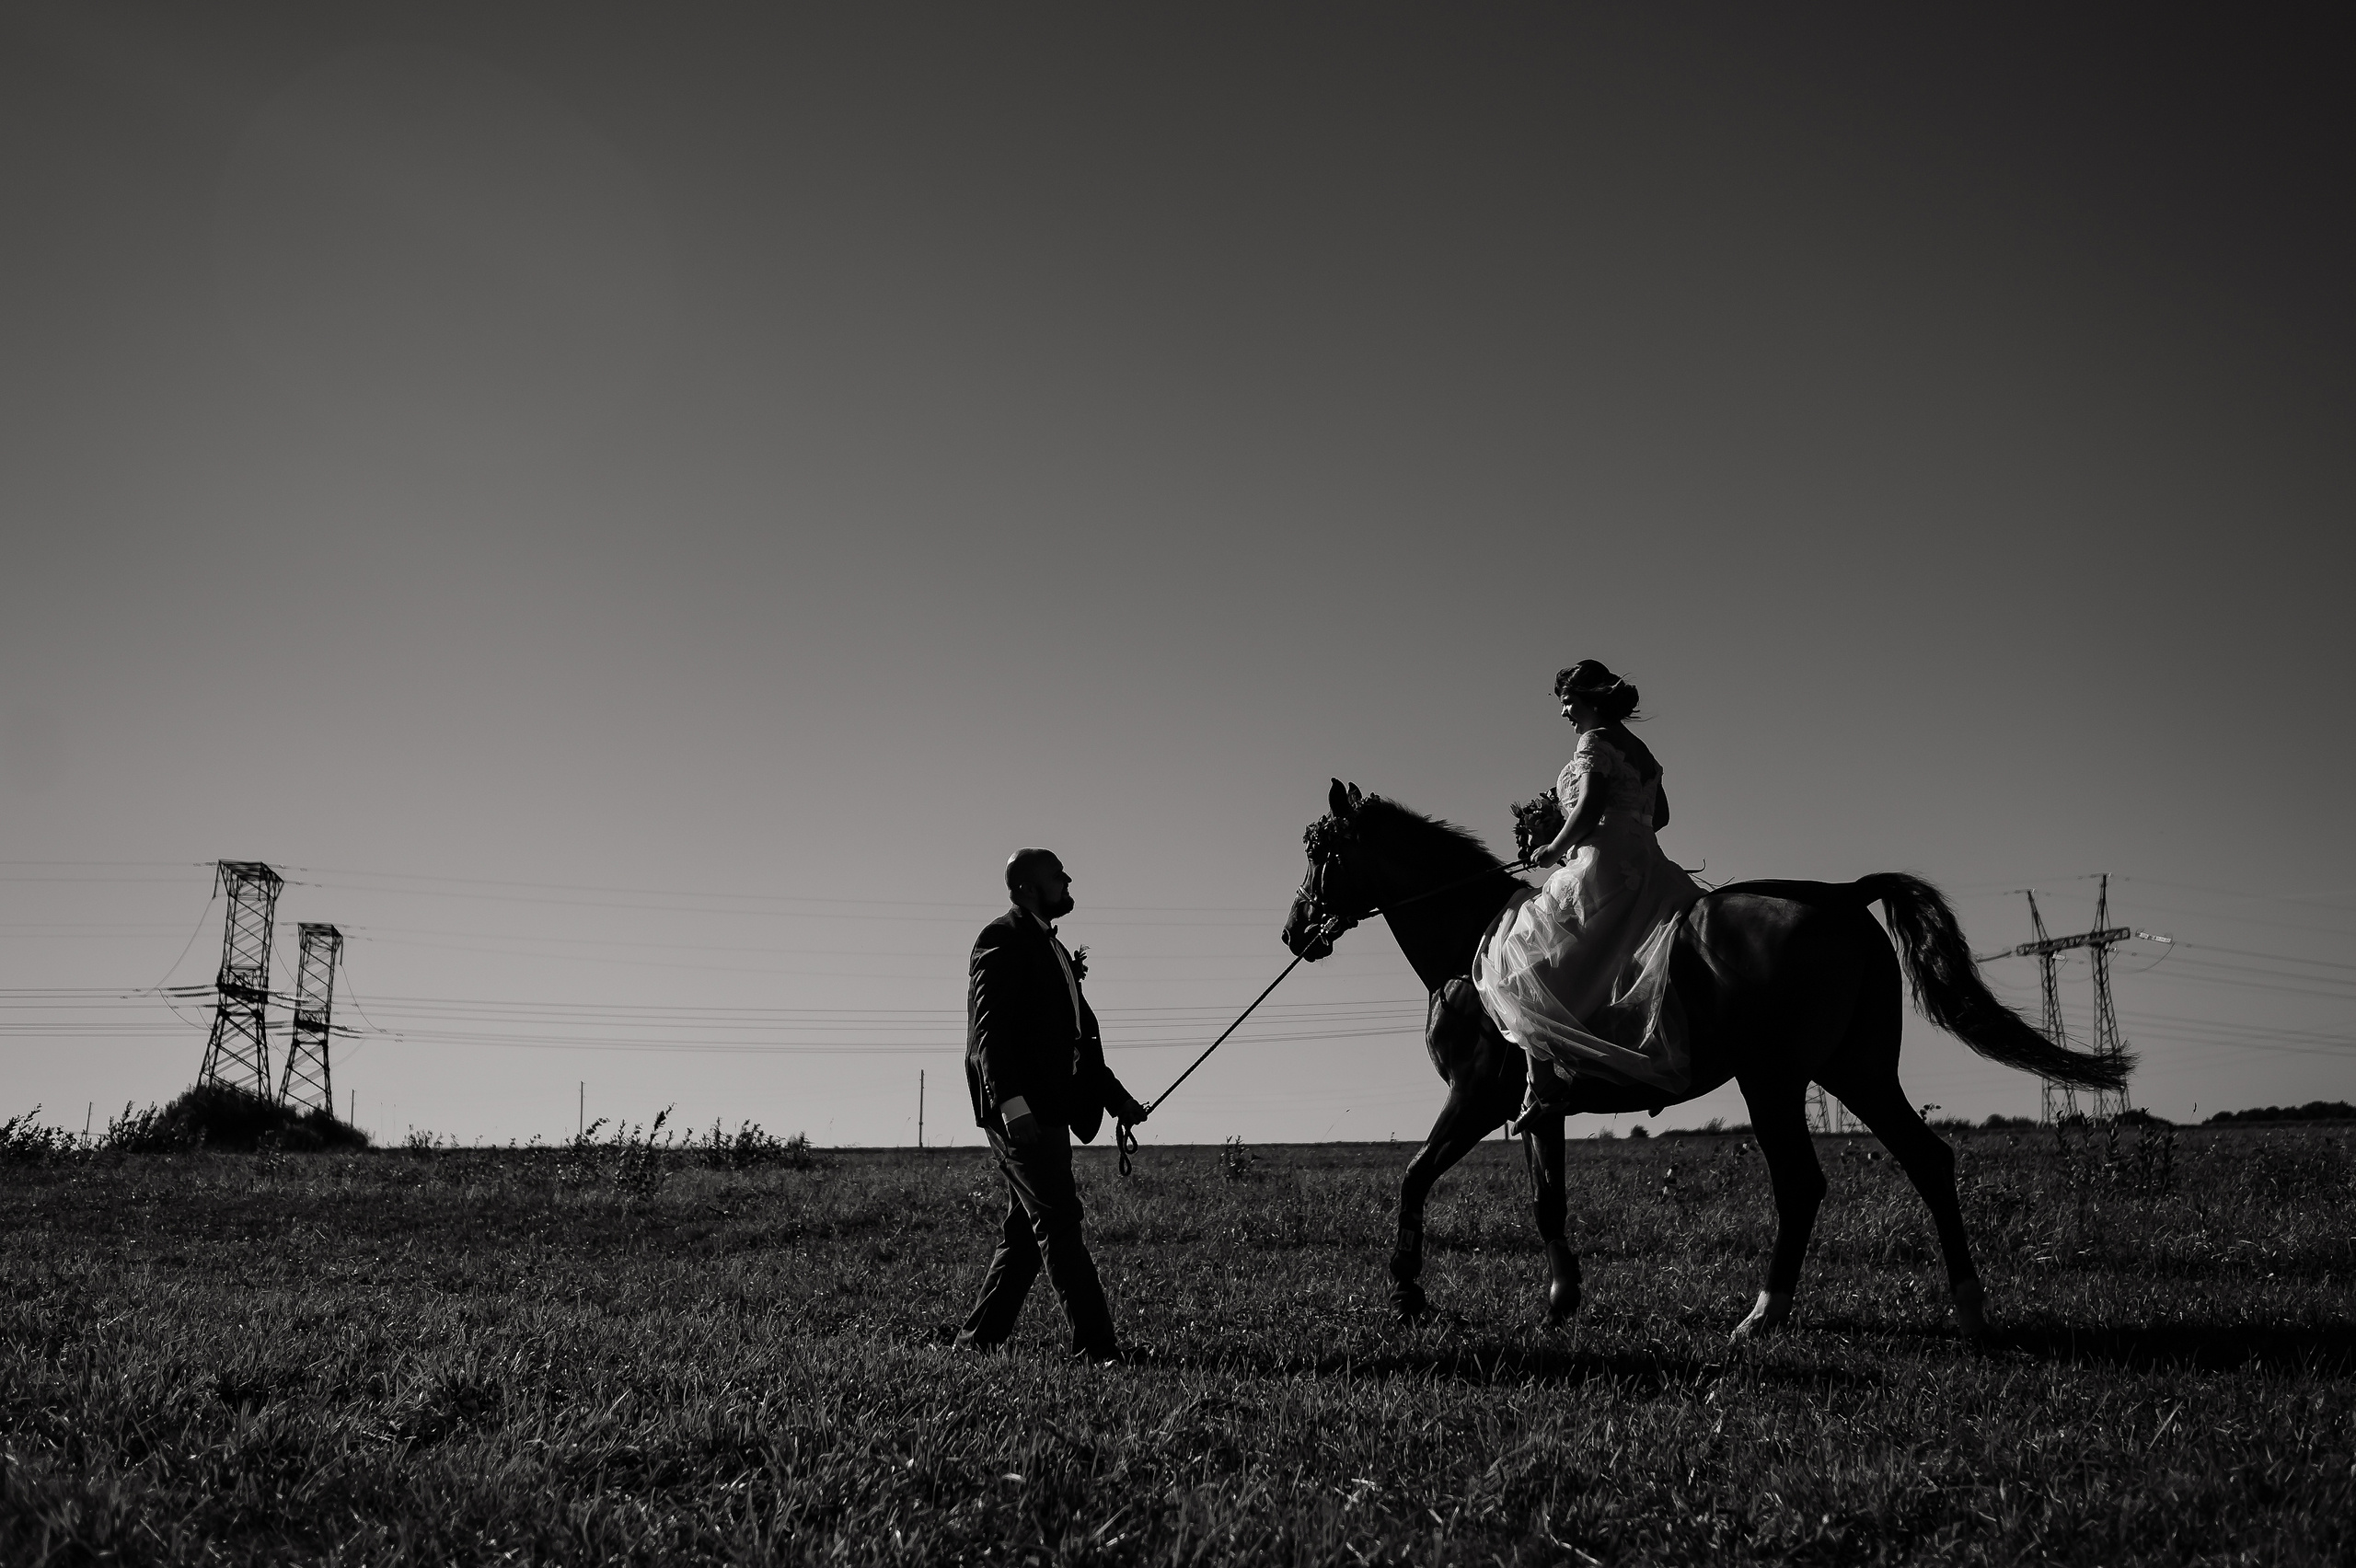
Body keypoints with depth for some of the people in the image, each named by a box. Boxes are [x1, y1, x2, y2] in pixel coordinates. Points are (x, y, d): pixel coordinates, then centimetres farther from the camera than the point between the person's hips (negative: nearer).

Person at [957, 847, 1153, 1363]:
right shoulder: (1002, 939, -6)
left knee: (1026, 1233, 10)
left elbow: (1076, 1038, 26)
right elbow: (988, 1029, -16)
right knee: (1058, 1221, -12)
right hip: (1018, 1111, -10)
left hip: (1047, 1112, 10)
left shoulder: (1051, 949, 24)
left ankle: (979, 1339, 18)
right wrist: (1012, 1102, -27)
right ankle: (1095, 1346, -14)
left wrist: (1119, 1100, 20)